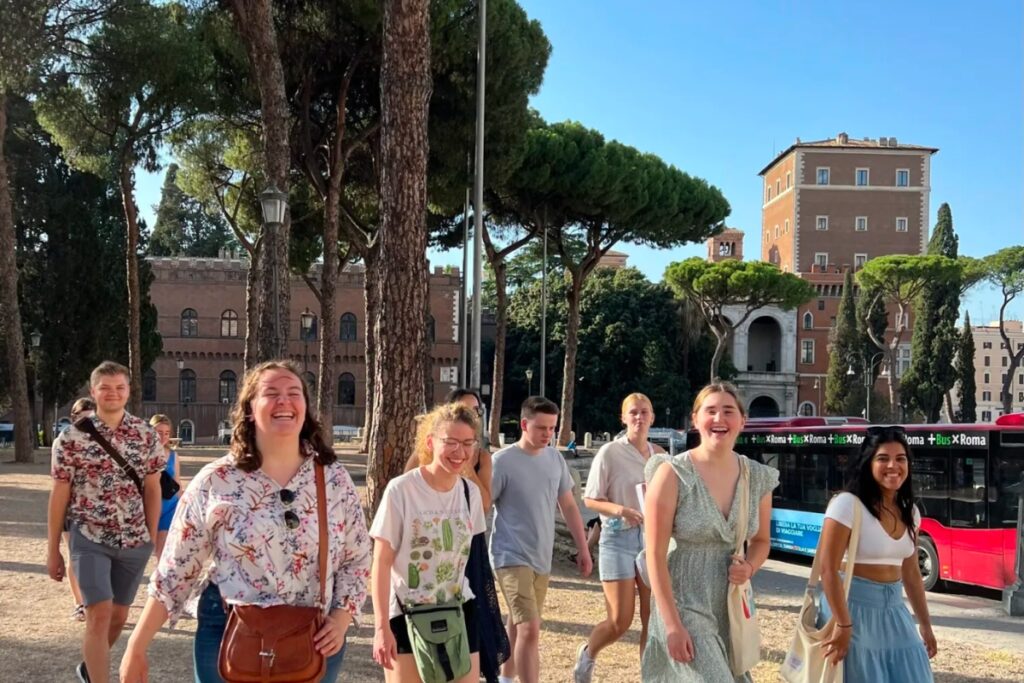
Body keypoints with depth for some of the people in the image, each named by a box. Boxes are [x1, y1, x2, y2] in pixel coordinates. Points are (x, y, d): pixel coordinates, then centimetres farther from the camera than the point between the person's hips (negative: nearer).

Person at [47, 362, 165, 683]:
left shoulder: (146, 435, 1)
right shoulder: (72, 437, -5)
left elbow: (152, 489, 6)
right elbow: (59, 496, -1)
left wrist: (152, 538, 5)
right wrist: (52, 550, 1)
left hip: (134, 540, 3)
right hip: (89, 539, -3)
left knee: (118, 615, 15)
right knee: (99, 615, -13)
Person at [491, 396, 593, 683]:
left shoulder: (555, 458, 5)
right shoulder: (503, 461, -14)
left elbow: (568, 505, 14)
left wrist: (583, 548, 15)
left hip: (541, 558, 6)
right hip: (512, 558, -6)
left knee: (518, 627, 19)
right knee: (529, 629, -15)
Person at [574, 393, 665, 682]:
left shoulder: (659, 455, 6)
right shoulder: (610, 452, -8)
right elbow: (589, 500, -7)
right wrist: (620, 510, -23)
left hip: (652, 537, 5)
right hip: (619, 538, -4)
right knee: (620, 621, -3)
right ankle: (587, 655, 27)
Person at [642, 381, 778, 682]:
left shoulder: (758, 477, 2)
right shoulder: (673, 474, -13)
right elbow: (655, 556, -14)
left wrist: (749, 567, -7)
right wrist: (672, 625, -18)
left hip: (734, 605, 6)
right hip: (685, 605, -6)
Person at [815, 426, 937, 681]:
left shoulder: (909, 512, 6)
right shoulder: (847, 504, -16)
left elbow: (911, 573, 16)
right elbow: (828, 570, -19)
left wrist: (925, 624, 16)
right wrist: (843, 624, -21)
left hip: (893, 611, 7)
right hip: (855, 607, -7)